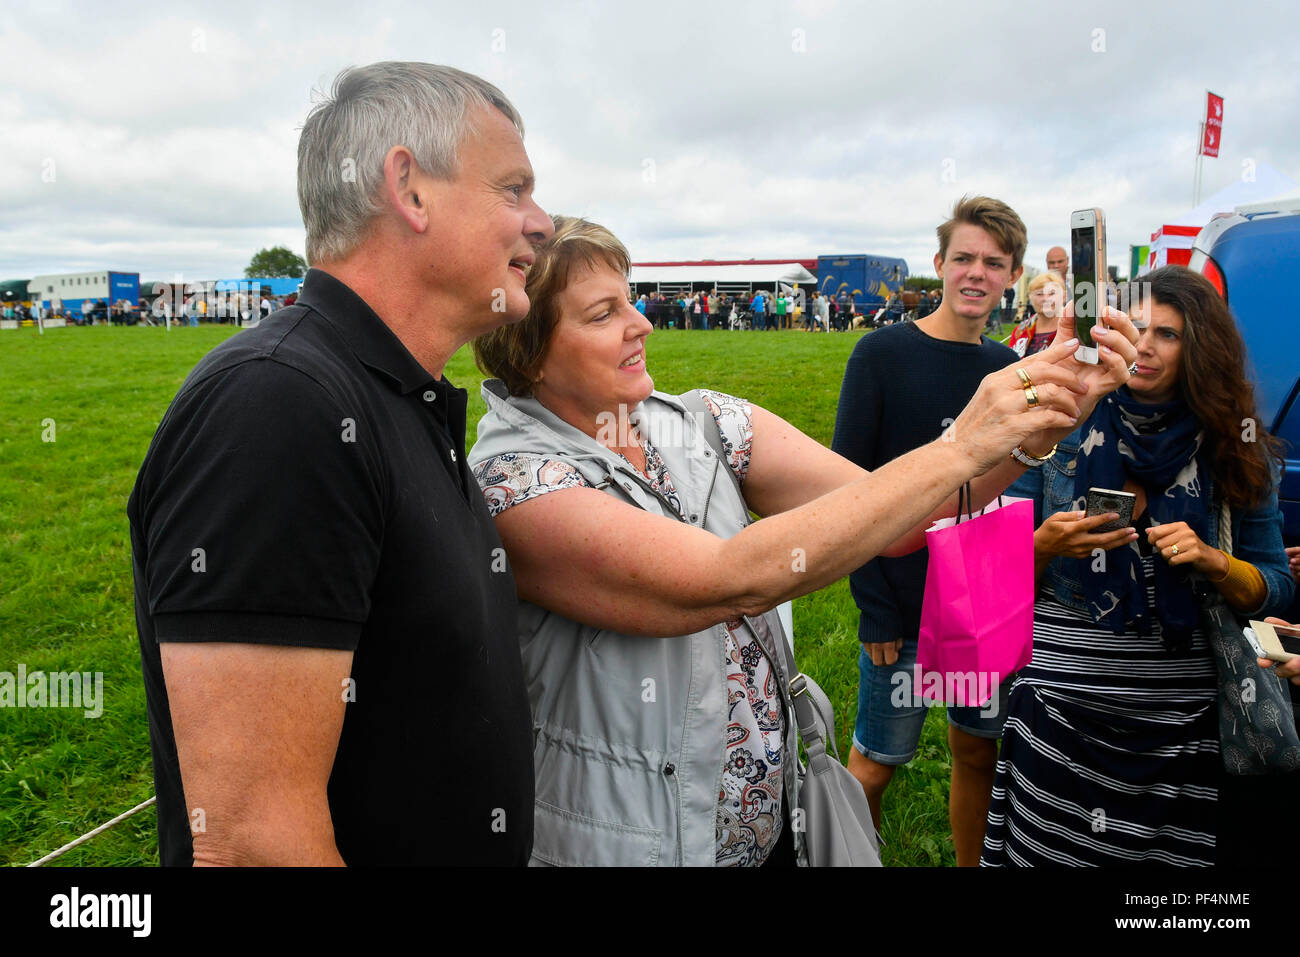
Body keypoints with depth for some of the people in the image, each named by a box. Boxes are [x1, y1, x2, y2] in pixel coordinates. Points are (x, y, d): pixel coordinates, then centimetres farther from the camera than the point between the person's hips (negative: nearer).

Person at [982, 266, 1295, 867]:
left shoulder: (1233, 453, 3)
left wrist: (1213, 562, -14)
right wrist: (1047, 546, -19)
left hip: (1180, 707, 1)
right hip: (1062, 699, -1)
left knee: (1174, 851, 9)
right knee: (1048, 849, 5)